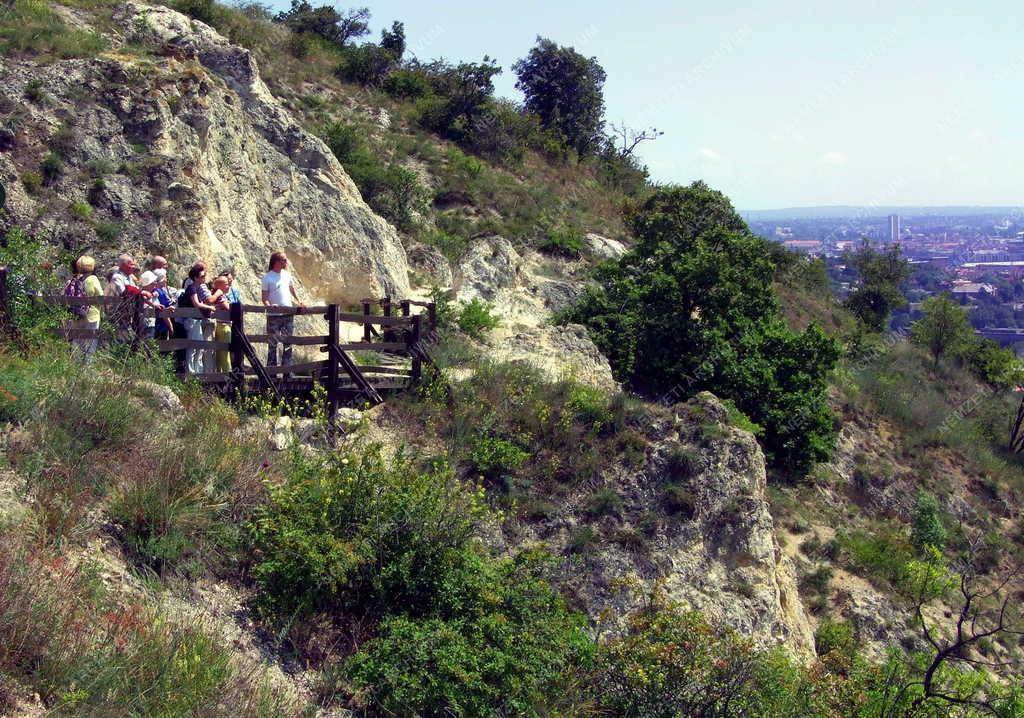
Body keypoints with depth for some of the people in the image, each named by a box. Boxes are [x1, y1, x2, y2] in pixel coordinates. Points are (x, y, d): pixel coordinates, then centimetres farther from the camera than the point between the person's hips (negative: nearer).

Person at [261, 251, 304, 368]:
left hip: (288, 314, 5)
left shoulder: (287, 274, 10)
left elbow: (292, 289, 23)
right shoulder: (267, 277, -5)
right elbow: (264, 296, -7)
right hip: (274, 315, -5)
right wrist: (269, 305, -25)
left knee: (288, 343, 6)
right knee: (273, 344, 0)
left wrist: (299, 302, 15)